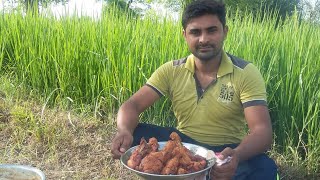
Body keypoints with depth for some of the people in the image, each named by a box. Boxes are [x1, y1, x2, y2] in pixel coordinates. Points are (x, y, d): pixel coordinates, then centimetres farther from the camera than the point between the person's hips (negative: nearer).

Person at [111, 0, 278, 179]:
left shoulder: (246, 73, -14)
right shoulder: (171, 70, -6)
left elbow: (263, 131, -23)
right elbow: (133, 105, -10)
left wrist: (237, 155, -46)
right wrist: (124, 131, -34)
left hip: (226, 152, -1)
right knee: (132, 136, -21)